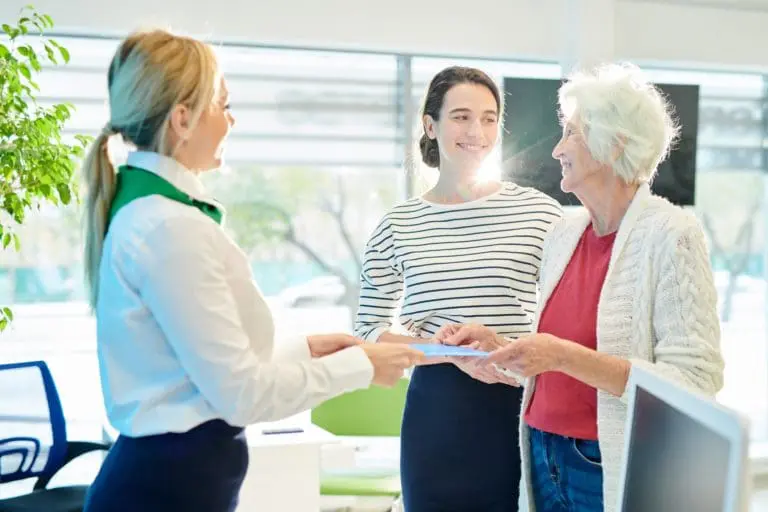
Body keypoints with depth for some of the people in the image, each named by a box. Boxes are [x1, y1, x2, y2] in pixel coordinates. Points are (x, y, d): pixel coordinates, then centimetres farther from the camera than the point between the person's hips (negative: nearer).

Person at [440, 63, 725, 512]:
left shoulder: (671, 236, -14)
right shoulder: (564, 233, 5)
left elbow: (694, 383, -20)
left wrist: (564, 355, -24)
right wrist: (497, 346, -3)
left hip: (618, 471, -6)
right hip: (545, 458, 6)